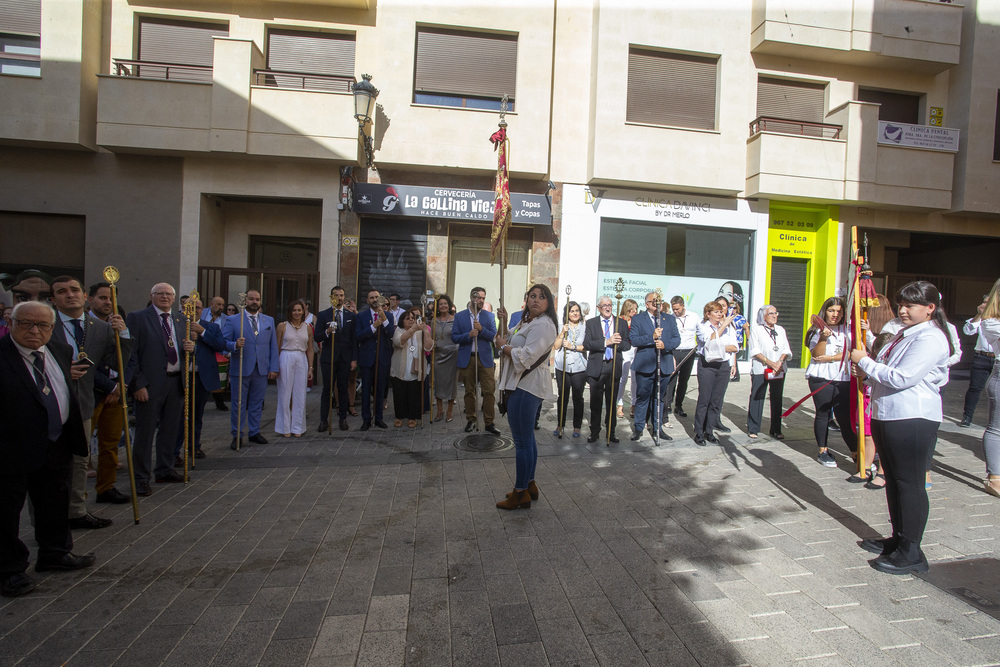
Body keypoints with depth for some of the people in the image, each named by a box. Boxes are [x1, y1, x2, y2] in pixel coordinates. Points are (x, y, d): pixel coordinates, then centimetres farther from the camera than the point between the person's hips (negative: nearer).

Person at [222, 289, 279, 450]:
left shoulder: (269, 320, 11)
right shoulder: (232, 320, 2)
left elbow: (273, 346, 10)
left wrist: (273, 367, 3)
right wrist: (235, 345, -23)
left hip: (262, 369, 3)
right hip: (241, 369, -3)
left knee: (257, 403, 10)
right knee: (238, 404, 4)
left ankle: (254, 433, 22)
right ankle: (237, 436, 15)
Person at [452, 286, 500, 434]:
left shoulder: (489, 316, 7)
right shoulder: (459, 316, 6)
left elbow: (494, 336, 0)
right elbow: (454, 337, 1)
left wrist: (482, 329, -15)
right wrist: (468, 335, -15)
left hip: (485, 358, 0)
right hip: (467, 359, 0)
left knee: (489, 391, -5)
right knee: (469, 392, 8)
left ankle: (489, 422, 3)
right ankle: (471, 420, 20)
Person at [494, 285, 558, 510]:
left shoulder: (543, 325, -16)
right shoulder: (526, 322, 17)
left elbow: (525, 357, -25)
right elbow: (505, 338, 23)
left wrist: (503, 347, -9)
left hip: (527, 386, -11)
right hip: (523, 384, 11)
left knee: (522, 441, -3)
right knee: (526, 437, 19)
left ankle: (520, 494, 8)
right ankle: (529, 485, 33)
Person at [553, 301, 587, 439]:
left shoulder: (584, 327, 4)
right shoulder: (561, 327, 7)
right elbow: (556, 347, 2)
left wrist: (573, 346, -12)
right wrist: (562, 333, -10)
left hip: (579, 368, -1)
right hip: (562, 367, 1)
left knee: (578, 397, 4)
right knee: (562, 397, 5)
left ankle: (577, 426, 16)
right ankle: (560, 425, 18)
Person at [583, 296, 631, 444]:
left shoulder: (622, 323, 8)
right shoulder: (590, 323, 3)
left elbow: (628, 345, 3)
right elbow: (587, 344, -10)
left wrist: (616, 343, -18)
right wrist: (606, 342, -20)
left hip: (614, 366, 1)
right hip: (596, 367, -1)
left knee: (612, 401, 8)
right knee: (595, 402, 5)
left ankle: (611, 432, 19)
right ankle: (594, 432, 16)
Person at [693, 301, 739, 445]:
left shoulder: (728, 328, 11)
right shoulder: (702, 327, 1)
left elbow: (734, 347, 1)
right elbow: (710, 340, -18)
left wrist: (719, 347, -13)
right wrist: (723, 325, -15)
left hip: (723, 365, 4)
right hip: (707, 365, -4)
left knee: (717, 400, 6)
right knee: (704, 399, -4)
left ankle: (709, 431, 16)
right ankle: (699, 432, 5)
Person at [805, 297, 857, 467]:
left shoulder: (848, 330, 11)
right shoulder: (817, 330, 3)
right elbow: (816, 355, -7)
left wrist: (831, 358, -10)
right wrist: (823, 338, -22)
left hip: (843, 378, 2)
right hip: (821, 378, -1)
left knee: (845, 416, -3)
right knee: (823, 414, 4)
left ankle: (856, 453, 4)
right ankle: (823, 451, 14)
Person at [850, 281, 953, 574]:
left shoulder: (930, 338, -15)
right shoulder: (904, 333, 16)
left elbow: (901, 378, -24)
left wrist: (865, 361, -13)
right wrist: (866, 373, 5)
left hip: (912, 420, -10)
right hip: (887, 416, 10)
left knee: (909, 482, -2)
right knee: (893, 480, 18)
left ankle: (911, 553, 8)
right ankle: (898, 538, 32)